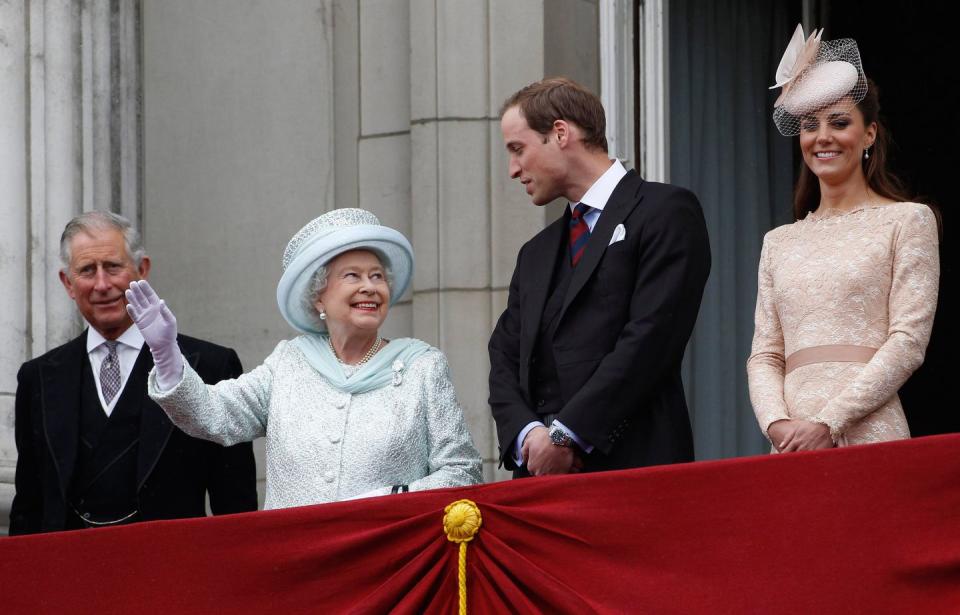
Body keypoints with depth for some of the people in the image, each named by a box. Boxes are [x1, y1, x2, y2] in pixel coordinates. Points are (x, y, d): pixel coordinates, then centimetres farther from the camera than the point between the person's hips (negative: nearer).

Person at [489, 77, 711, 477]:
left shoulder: (666, 212, 1)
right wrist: (527, 432, -5)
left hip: (633, 462, -6)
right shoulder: (535, 255, 25)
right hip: (539, 474, 6)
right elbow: (505, 358, 17)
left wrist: (565, 434, -13)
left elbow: (651, 337, -10)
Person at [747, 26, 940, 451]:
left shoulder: (907, 221, 4)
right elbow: (764, 355, 13)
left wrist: (829, 423, -13)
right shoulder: (779, 242, 18)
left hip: (868, 434, -4)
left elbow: (909, 342, -5)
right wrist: (778, 425, -8)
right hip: (792, 446, 4)